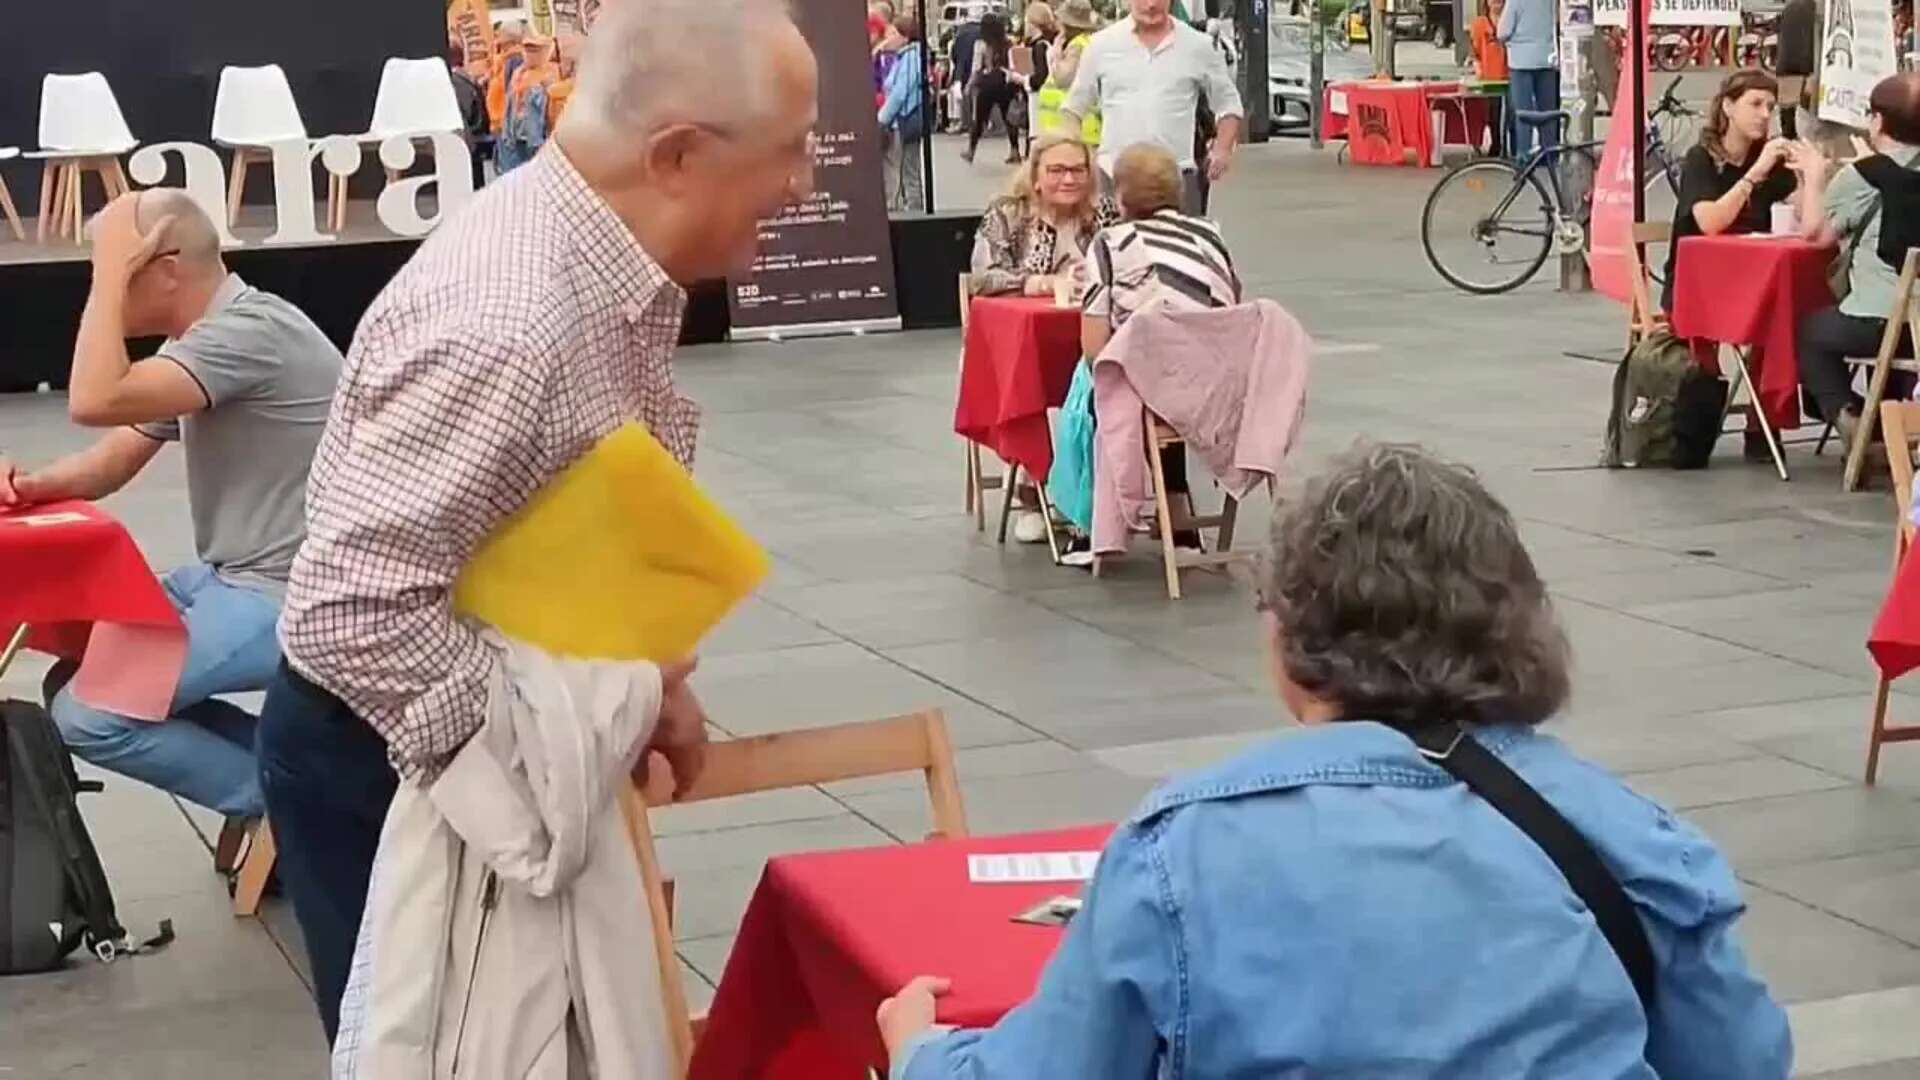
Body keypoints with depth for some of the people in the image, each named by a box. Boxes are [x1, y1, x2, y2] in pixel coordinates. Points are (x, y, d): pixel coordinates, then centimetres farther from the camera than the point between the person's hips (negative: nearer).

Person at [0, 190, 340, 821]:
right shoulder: (195, 342, 11)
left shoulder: (249, 330, -21)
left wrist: (110, 273, -22)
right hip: (230, 578, 10)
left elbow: (94, 402, -31)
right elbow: (110, 462, 15)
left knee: (88, 714, -15)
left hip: (287, 597, -10)